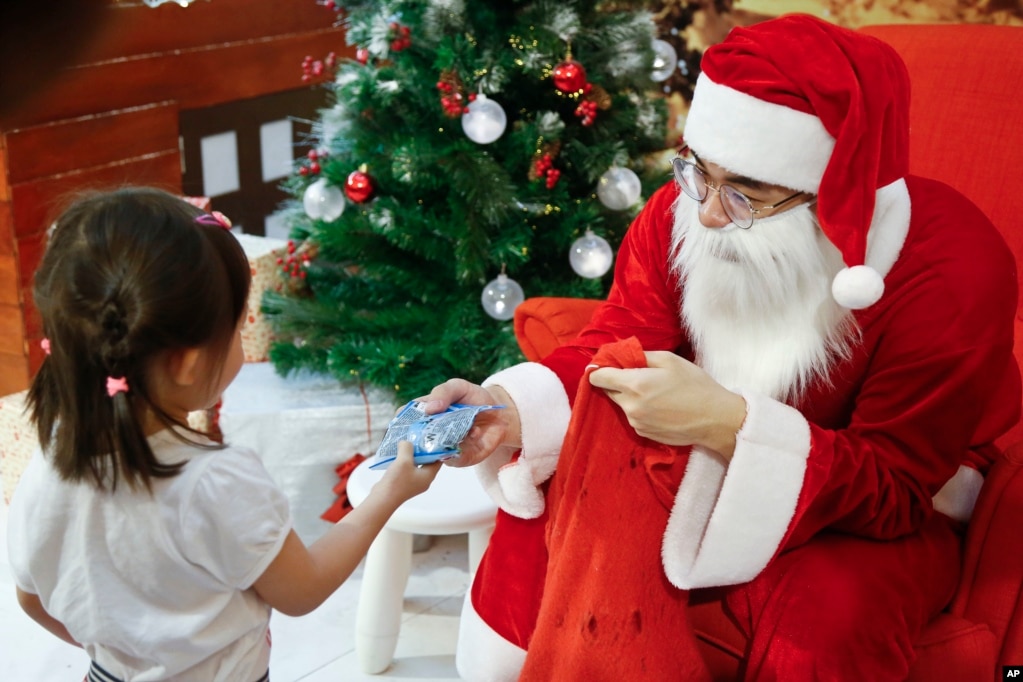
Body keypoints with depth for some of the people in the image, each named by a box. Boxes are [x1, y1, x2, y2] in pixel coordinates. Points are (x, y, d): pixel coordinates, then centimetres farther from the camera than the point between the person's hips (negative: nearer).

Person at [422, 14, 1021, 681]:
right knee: (549, 504, -15)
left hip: (868, 519, -4)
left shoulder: (953, 272, -28)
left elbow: (896, 489, -26)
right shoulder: (684, 207, -15)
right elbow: (611, 347, -10)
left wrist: (729, 425, -41)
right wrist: (508, 409, -33)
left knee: (824, 623, -34)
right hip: (699, 465, 4)